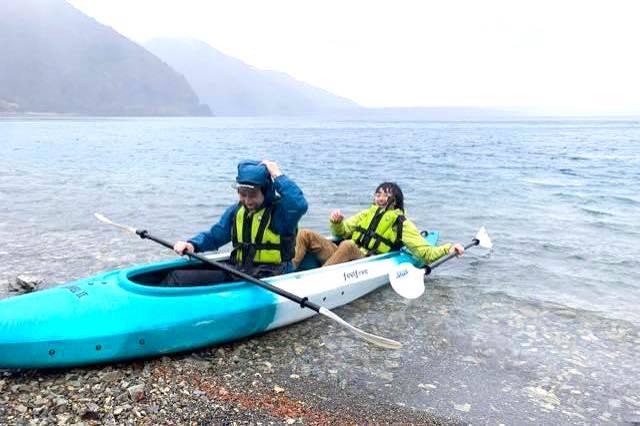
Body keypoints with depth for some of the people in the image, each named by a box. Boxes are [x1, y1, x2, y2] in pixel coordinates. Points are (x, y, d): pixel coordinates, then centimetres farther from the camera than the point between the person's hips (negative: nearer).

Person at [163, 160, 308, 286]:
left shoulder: (280, 210, -8)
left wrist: (278, 175, -22)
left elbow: (299, 205, -31)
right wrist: (192, 244, 0)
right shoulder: (235, 211, 12)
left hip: (268, 279, -6)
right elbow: (214, 236, 21)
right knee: (178, 277, -3)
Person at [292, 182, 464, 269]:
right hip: (340, 257, 5)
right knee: (306, 235, -13)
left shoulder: (402, 224, 11)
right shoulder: (367, 214, 26)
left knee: (348, 245, -39)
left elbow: (426, 253, 7)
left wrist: (448, 249, -10)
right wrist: (337, 222, 2)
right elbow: (342, 232, 25)